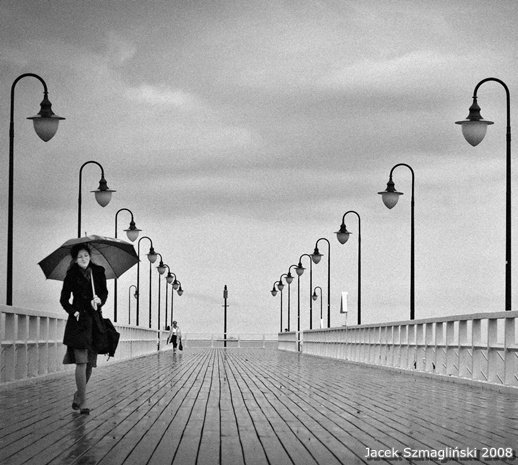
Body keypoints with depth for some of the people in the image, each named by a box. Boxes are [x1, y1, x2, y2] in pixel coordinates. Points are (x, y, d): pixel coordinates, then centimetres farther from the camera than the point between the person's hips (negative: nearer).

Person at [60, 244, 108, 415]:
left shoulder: (98, 272, 8)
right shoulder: (72, 275, 2)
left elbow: (104, 292, 10)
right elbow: (64, 299, 5)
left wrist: (100, 300, -12)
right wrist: (73, 311, -11)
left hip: (94, 321, 3)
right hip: (78, 321, -3)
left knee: (90, 363, 5)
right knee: (81, 361, -11)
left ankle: (78, 394, 26)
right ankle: (83, 401, -10)